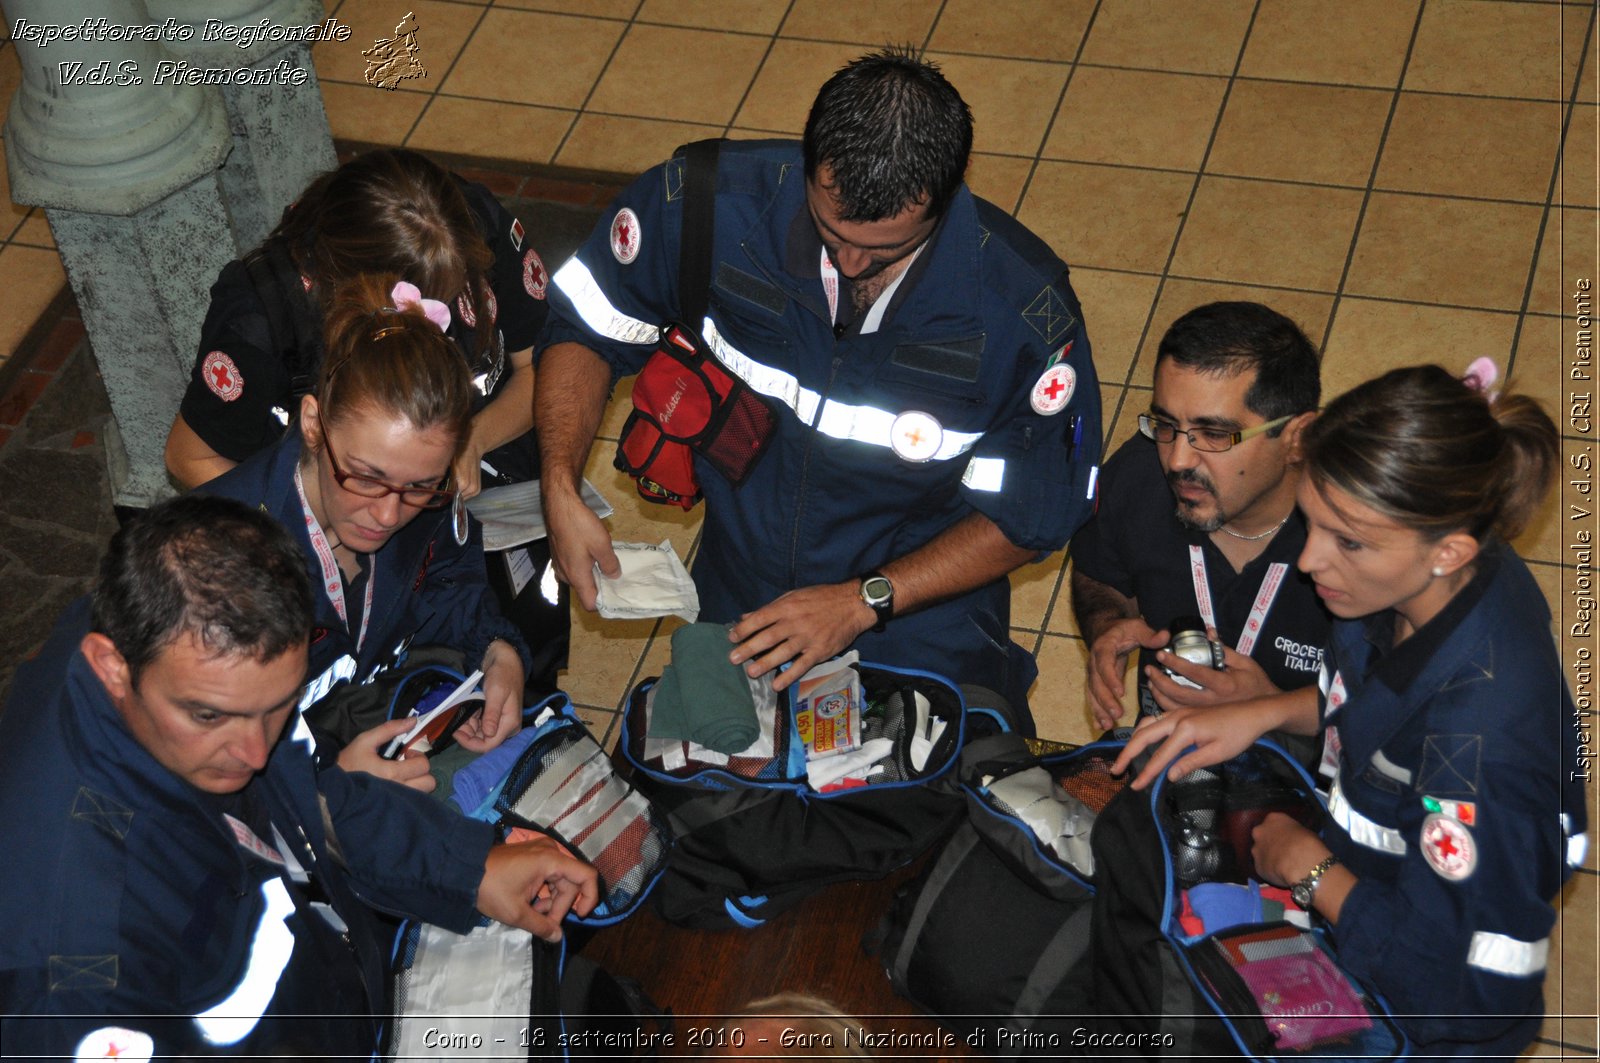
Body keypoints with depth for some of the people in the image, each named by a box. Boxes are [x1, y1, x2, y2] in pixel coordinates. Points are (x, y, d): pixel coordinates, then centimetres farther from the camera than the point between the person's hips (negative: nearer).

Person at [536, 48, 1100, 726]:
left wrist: (864, 602, -19)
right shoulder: (711, 204, -19)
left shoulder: (1028, 308, -23)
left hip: (921, 637, -2)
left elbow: (1030, 516, -10)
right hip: (737, 619, 2)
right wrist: (561, 487, -16)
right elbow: (584, 327, -1)